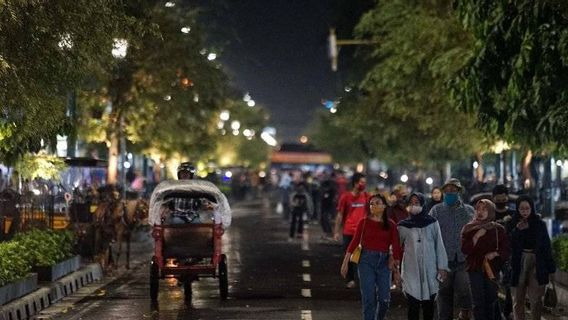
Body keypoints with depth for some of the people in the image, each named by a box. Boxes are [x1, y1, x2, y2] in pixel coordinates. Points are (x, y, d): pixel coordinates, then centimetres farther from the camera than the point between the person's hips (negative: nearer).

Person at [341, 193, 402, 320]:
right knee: (369, 299, -3)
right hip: (366, 260, -1)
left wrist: (396, 266, -4)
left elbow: (396, 246, 1)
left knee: (384, 299, -1)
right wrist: (345, 263, -2)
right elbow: (354, 242, 1)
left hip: (384, 262, 1)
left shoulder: (391, 225, 3)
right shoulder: (364, 222, 2)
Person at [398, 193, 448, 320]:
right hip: (411, 270, 0)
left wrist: (442, 267, -1)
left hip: (430, 270, 0)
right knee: (413, 305, -4)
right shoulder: (403, 226, 6)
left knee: (428, 305, 5)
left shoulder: (432, 223, 4)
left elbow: (439, 246, 4)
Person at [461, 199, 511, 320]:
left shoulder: (498, 229, 6)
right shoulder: (469, 229, 5)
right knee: (479, 303, -6)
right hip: (475, 269, -1)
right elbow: (464, 249, -5)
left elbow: (507, 250, 7)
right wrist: (476, 236, -15)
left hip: (492, 269, 1)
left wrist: (495, 254, -11)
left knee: (491, 301, 3)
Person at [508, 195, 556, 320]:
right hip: (518, 264, 1)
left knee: (536, 300, -3)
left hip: (536, 265, -1)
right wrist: (517, 230, -18)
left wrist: (550, 268, 0)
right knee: (518, 300, 7)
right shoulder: (513, 225, 2)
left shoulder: (539, 224, 1)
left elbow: (546, 246, 2)